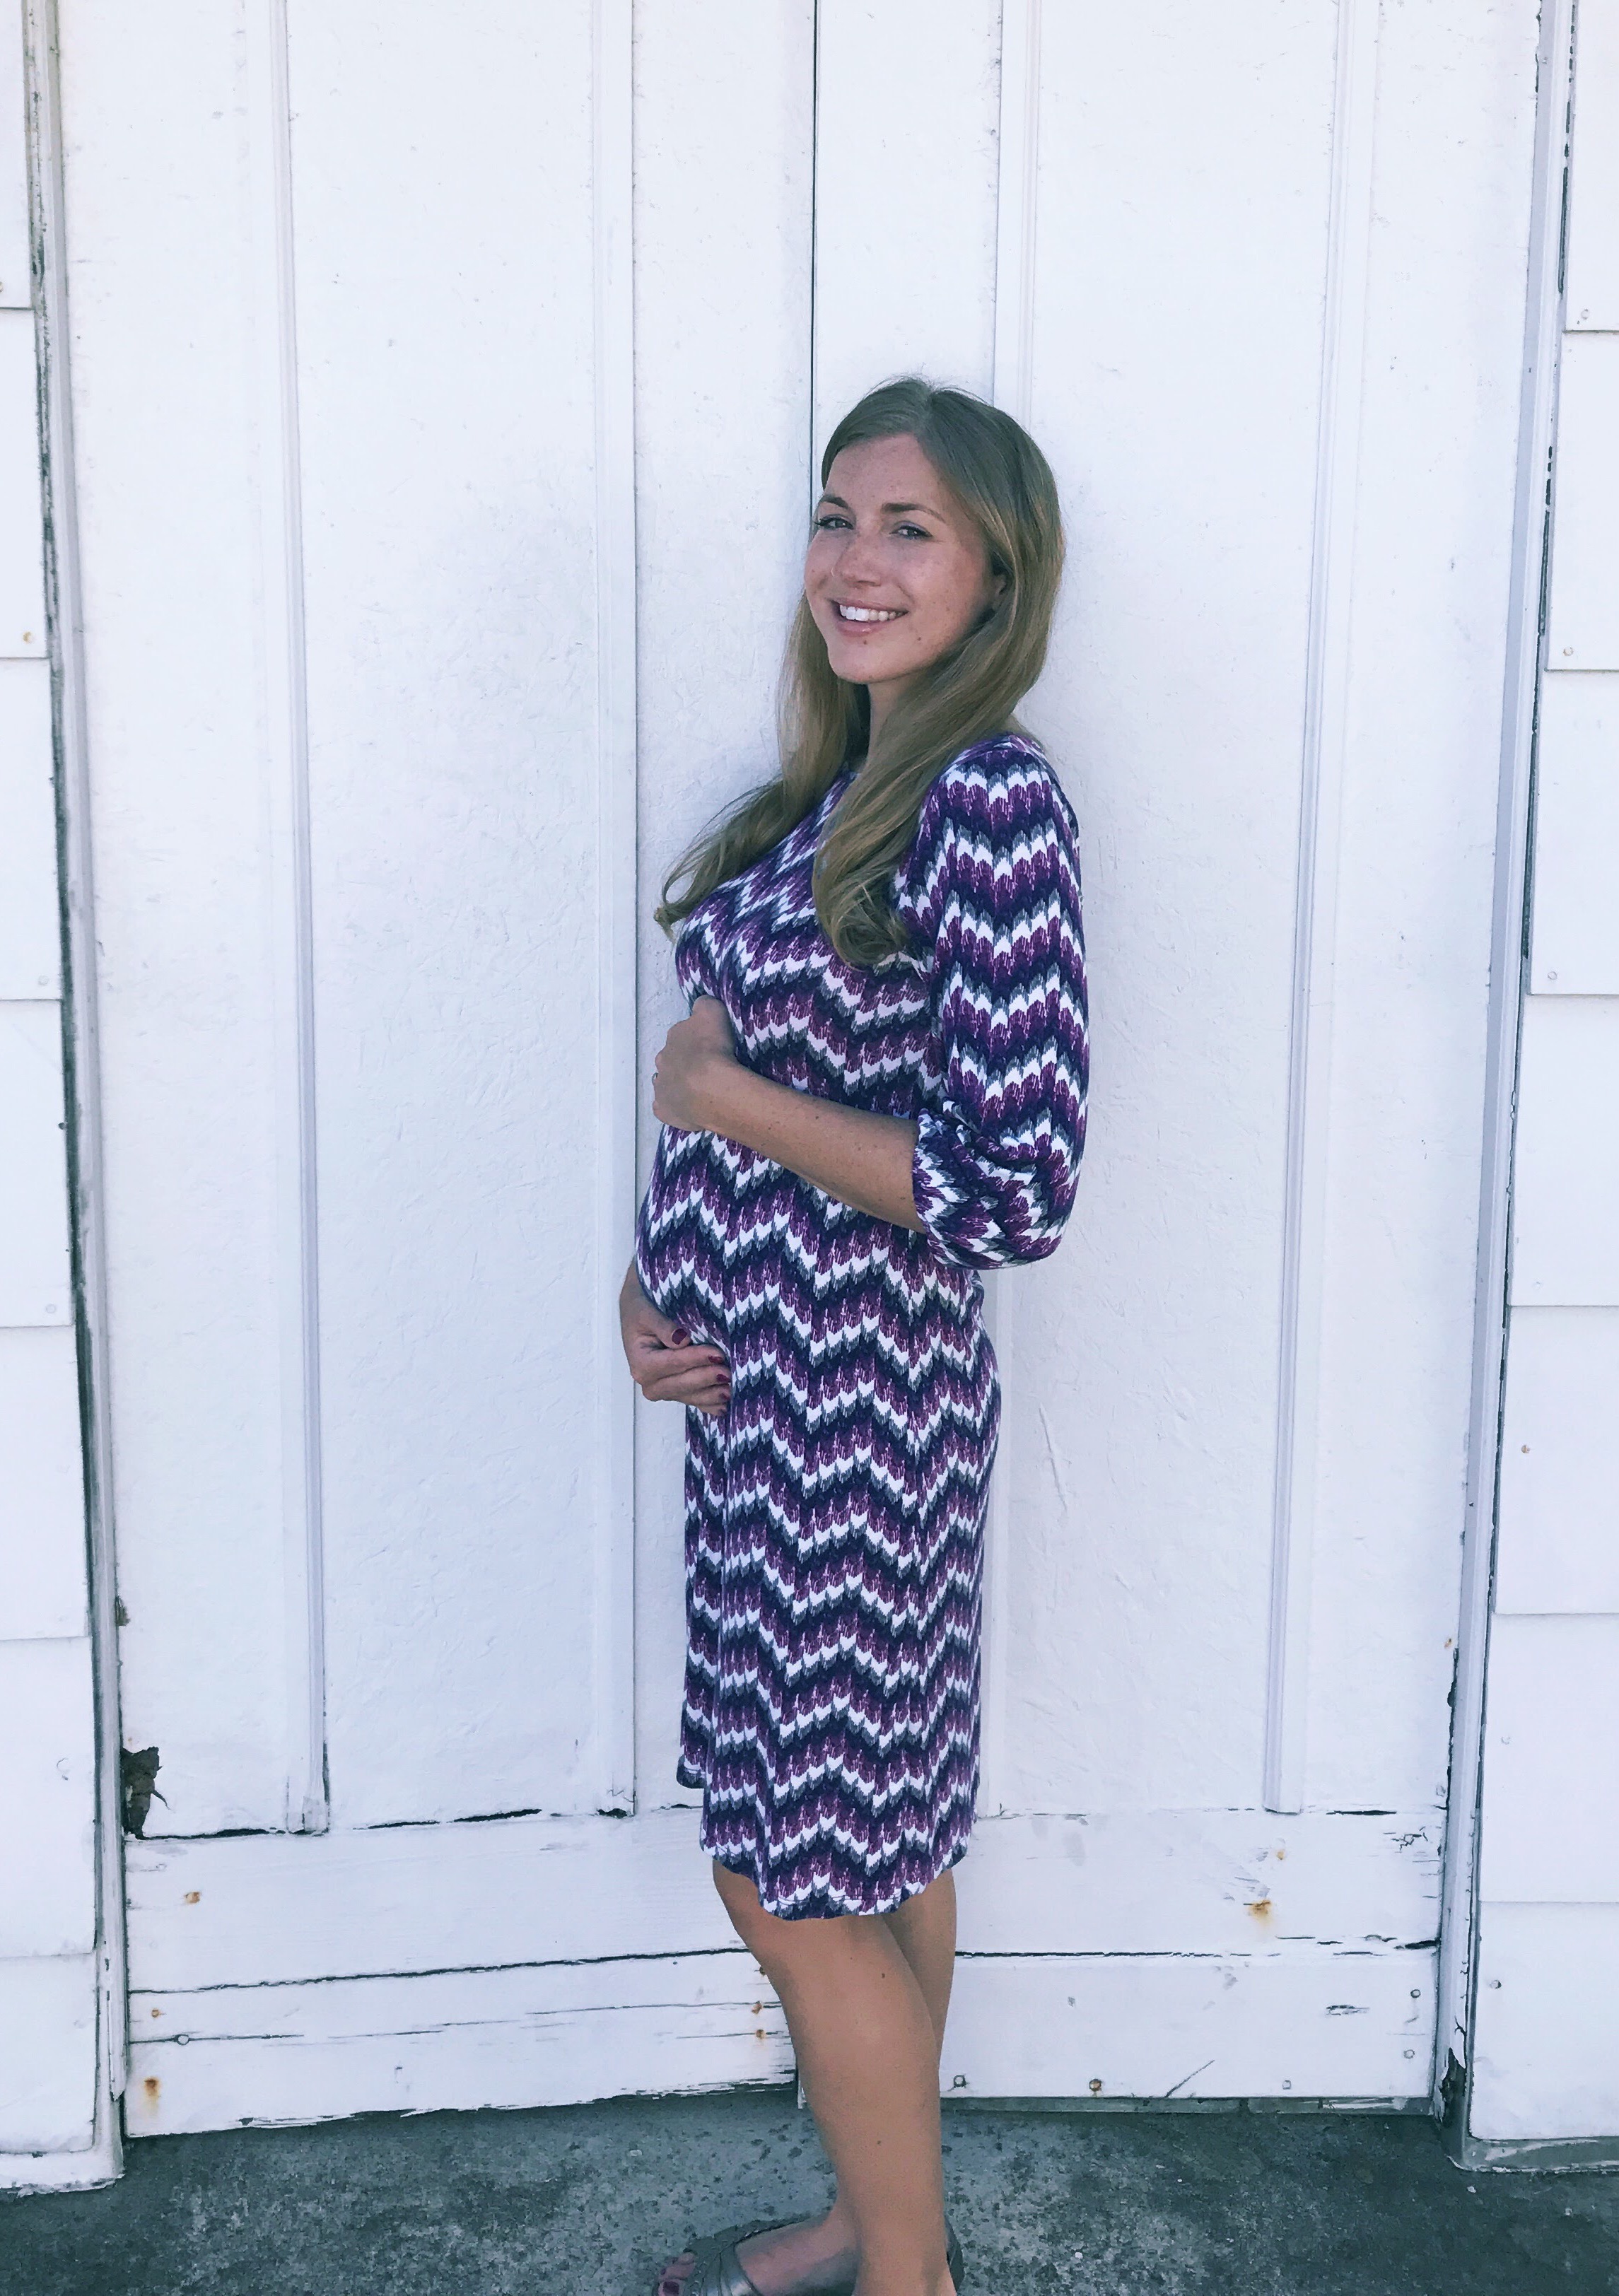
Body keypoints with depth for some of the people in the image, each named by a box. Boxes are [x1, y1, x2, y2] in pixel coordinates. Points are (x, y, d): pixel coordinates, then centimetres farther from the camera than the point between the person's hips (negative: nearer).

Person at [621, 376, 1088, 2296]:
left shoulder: (993, 802, -18)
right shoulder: (832, 786, 9)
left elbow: (1015, 1191, -23)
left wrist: (722, 1097, -15)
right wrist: (653, 1276, 0)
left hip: (857, 1403, -9)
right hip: (758, 1377, 9)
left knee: (800, 1883, 4)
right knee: (876, 1836, 20)